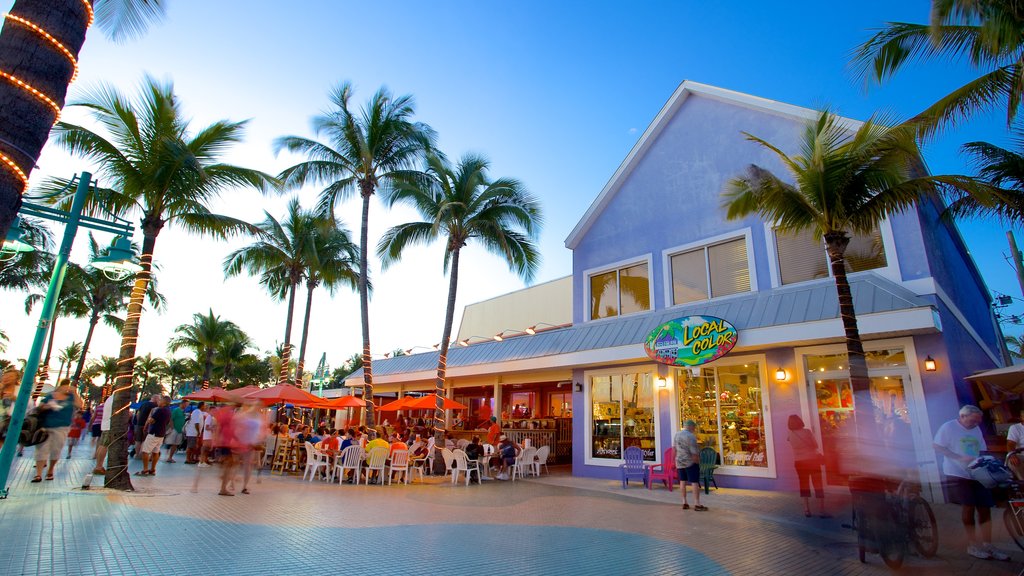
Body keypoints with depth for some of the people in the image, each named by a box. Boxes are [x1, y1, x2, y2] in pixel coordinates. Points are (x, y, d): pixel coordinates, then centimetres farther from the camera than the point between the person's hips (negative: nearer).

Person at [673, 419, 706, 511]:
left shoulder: (676, 435, 6)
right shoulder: (691, 436, -16)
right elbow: (694, 452, -18)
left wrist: (676, 460, 14)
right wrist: (697, 462, -7)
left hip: (679, 462, 7)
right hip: (690, 462, -7)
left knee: (683, 481, 11)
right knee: (695, 482, -2)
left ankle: (684, 503, 14)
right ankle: (697, 504, -2)